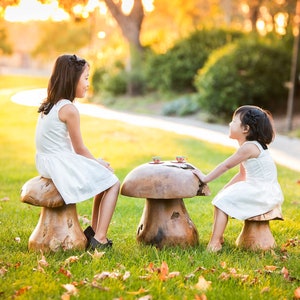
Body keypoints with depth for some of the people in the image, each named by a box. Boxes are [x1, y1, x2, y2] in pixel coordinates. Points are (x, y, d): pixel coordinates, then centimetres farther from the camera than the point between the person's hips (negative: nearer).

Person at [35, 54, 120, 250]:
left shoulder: (49, 105, 11)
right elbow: (79, 149, -11)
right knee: (113, 183, 0)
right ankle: (99, 239, -5)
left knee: (104, 176, 22)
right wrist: (97, 163, 7)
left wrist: (97, 162, 9)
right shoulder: (69, 109, -18)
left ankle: (94, 230, 24)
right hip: (61, 166, -10)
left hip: (48, 164, 10)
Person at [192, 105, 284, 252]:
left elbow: (226, 165, -15)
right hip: (259, 190, 10)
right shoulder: (250, 146, 13)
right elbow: (242, 174, 20)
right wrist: (226, 189, 15)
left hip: (262, 194, -10)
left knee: (222, 201, -13)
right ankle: (218, 236, 18)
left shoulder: (248, 147, -19)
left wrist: (206, 178, -8)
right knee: (223, 195, 17)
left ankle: (214, 243, -15)